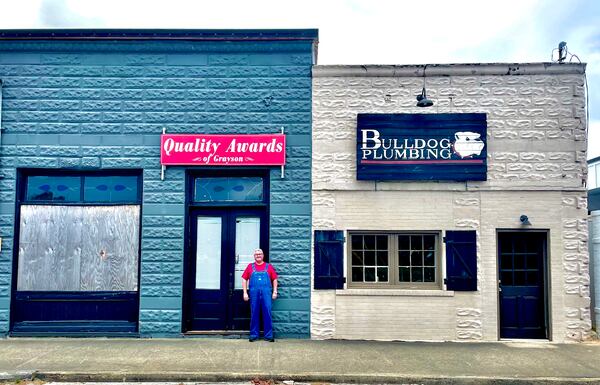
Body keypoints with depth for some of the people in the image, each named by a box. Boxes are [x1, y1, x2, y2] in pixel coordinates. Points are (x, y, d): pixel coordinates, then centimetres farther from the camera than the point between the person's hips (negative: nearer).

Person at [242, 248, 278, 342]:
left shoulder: (269, 266, 12)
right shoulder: (250, 266, 12)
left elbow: (274, 279, 11)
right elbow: (244, 279, 10)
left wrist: (275, 292, 3)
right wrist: (245, 293, 3)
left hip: (266, 293, 0)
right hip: (254, 293, 1)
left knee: (267, 314, -2)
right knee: (254, 314, 4)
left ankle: (269, 335, 4)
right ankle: (253, 335, 13)